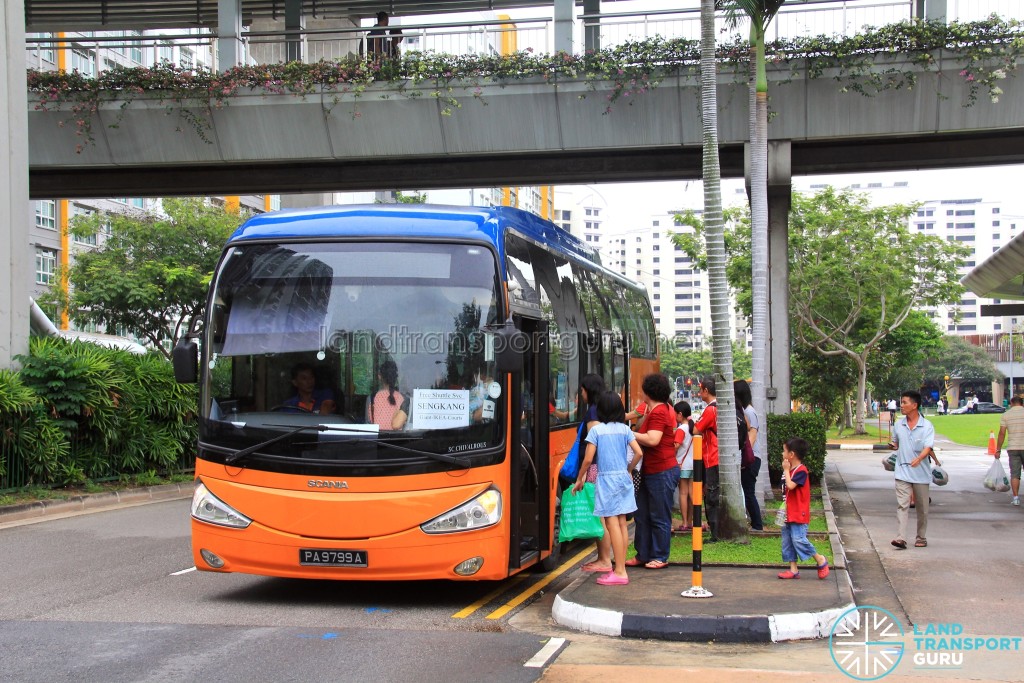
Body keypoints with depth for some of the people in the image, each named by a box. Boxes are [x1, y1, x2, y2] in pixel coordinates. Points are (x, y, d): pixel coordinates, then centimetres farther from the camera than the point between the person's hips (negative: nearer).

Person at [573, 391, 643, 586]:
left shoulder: (596, 430, -7)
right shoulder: (625, 429, 5)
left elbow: (588, 459, -9)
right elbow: (638, 453, 1)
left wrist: (579, 479, 4)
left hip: (606, 479, -5)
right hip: (623, 479, 5)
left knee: (612, 525, -6)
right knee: (622, 523, 9)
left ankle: (619, 572, -7)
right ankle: (621, 568, 13)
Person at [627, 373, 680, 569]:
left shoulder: (658, 412, -17)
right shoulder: (664, 409, 15)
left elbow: (652, 439, -27)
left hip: (662, 472, -10)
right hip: (650, 471, 10)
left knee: (659, 517, 0)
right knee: (642, 515, 13)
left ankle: (660, 557, 9)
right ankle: (643, 555, 20)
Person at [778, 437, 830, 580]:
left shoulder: (801, 471, -16)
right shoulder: (791, 470, 13)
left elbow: (790, 485, -29)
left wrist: (786, 470, -19)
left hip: (799, 515, -10)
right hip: (788, 514, 10)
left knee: (798, 539, -14)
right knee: (787, 542, 8)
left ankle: (820, 560, 3)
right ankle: (793, 569, 13)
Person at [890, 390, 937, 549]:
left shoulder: (926, 426, -6)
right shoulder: (899, 425, 7)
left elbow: (928, 448, -18)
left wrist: (918, 459, -36)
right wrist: (893, 445, 0)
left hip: (921, 472, -2)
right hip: (903, 472, 2)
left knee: (922, 507, 9)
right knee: (902, 505, -10)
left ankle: (921, 538, 23)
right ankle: (900, 538, -18)